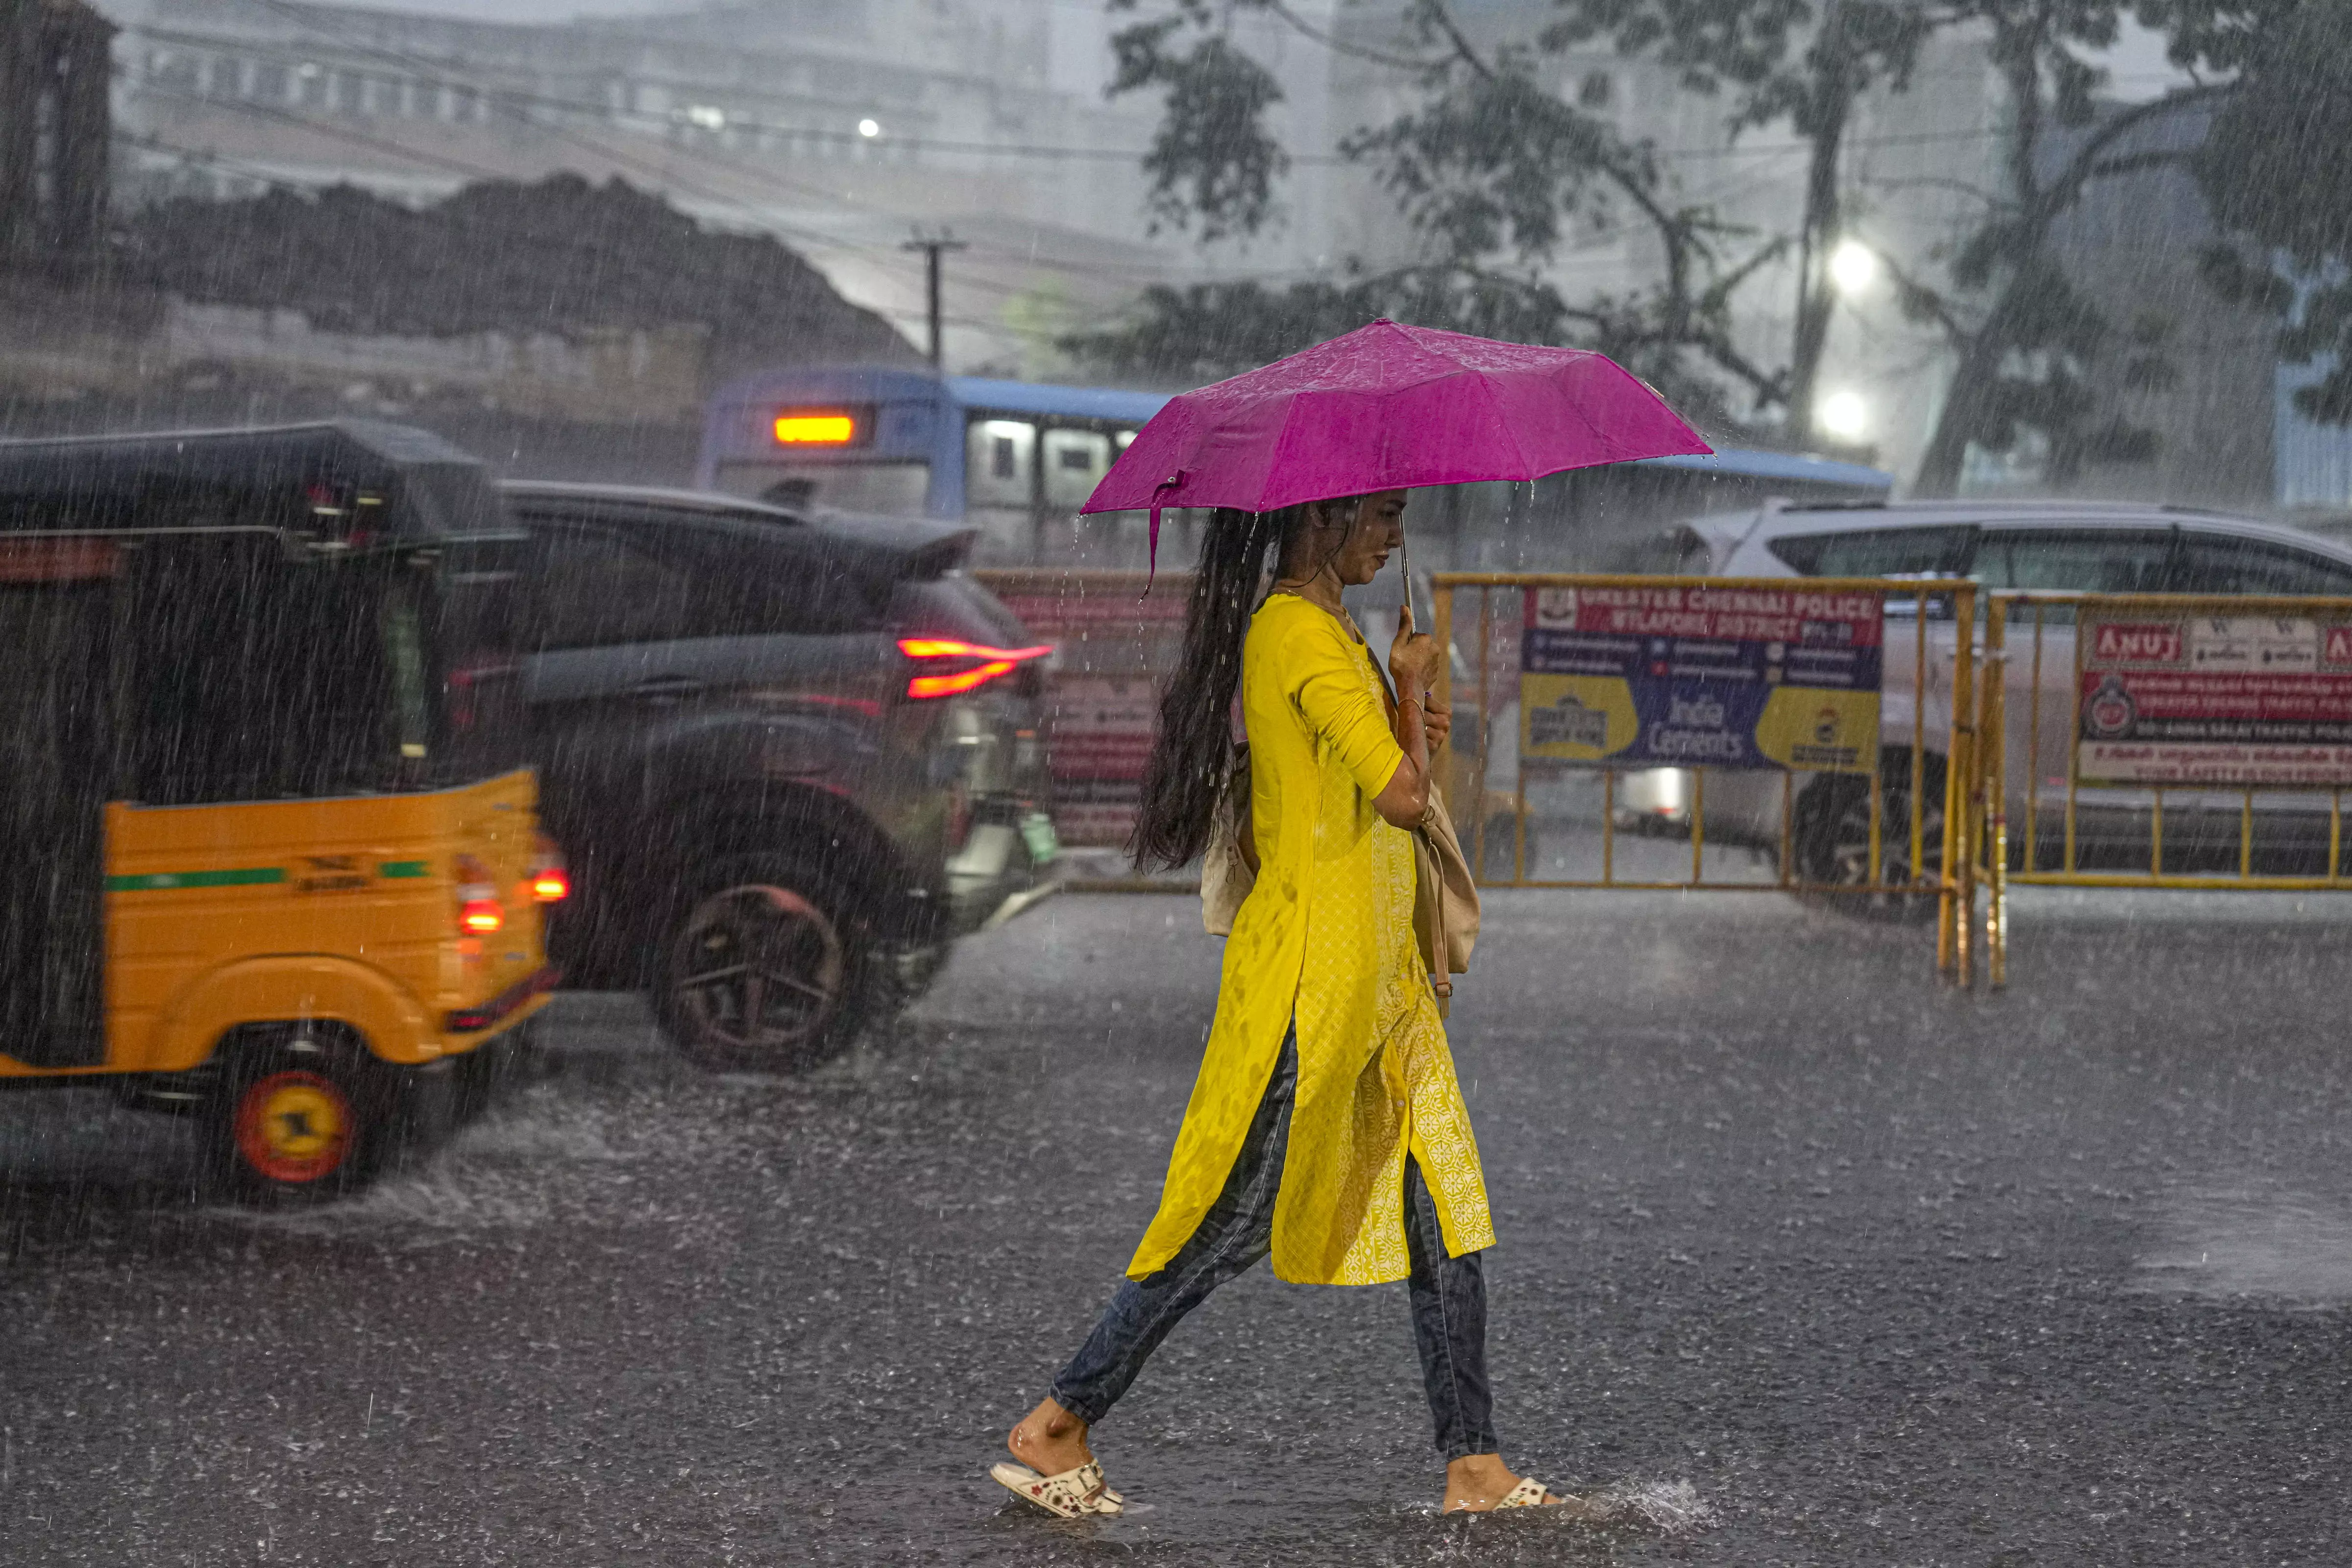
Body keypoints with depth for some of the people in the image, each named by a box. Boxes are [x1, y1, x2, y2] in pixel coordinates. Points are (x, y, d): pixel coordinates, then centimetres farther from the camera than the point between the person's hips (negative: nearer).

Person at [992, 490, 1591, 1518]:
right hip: (1311, 975, -10)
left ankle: (1476, 1469, 11)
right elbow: (1403, 795, -22)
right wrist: (1411, 683, -7)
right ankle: (1056, 1428, 6)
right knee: (1232, 1228, -3)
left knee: (1447, 1220, 7)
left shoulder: (1321, 629, 15)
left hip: (1378, 971, 10)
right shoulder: (1300, 634, -16)